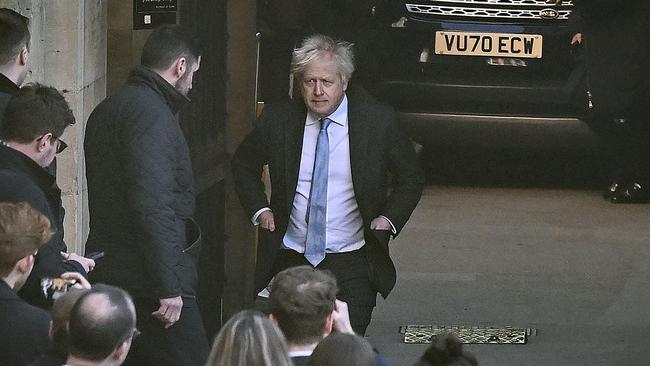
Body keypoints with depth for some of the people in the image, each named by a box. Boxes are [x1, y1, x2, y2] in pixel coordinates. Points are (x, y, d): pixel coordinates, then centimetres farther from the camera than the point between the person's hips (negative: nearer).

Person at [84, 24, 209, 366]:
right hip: (146, 281, -10)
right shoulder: (151, 114, -14)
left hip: (110, 273, 10)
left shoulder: (107, 109, 18)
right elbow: (152, 205, -22)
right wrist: (168, 288, -22)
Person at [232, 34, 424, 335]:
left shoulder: (377, 120, -3)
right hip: (290, 260, 2)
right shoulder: (278, 119, 1)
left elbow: (411, 177, 10)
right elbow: (244, 164, 19)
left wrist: (387, 219, -3)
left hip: (351, 265, -2)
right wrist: (260, 210, 6)